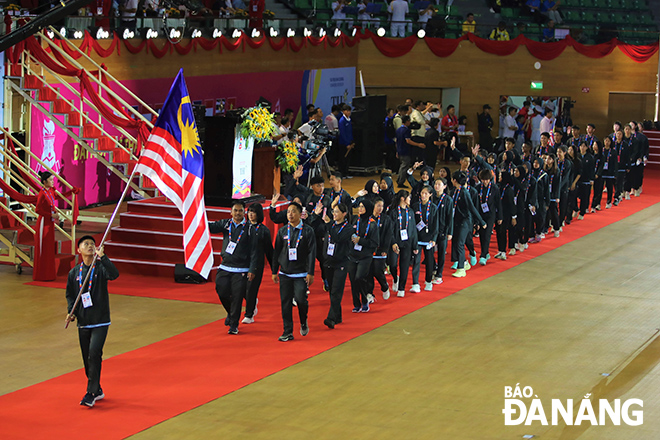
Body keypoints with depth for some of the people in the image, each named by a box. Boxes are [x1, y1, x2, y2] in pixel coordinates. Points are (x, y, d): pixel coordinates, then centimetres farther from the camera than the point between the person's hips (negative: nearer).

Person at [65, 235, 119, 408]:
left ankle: (91, 393, -12)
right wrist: (71, 312, -2)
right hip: (83, 322, 4)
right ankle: (97, 390, 26)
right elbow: (70, 295, 14)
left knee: (94, 353, -17)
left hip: (100, 321, -4)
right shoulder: (74, 273, 6)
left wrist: (102, 256, -31)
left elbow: (114, 274, -25)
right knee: (87, 358, 9)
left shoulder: (101, 267, -4)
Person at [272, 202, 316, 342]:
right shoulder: (282, 231, 8)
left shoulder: (308, 231, -1)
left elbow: (311, 253, -3)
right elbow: (276, 252, 12)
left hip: (301, 274, -3)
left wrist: (310, 273, -9)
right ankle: (288, 332, 7)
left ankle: (303, 322, 16)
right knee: (286, 303, 1)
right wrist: (274, 272, 9)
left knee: (300, 299, -14)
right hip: (284, 274, 3)